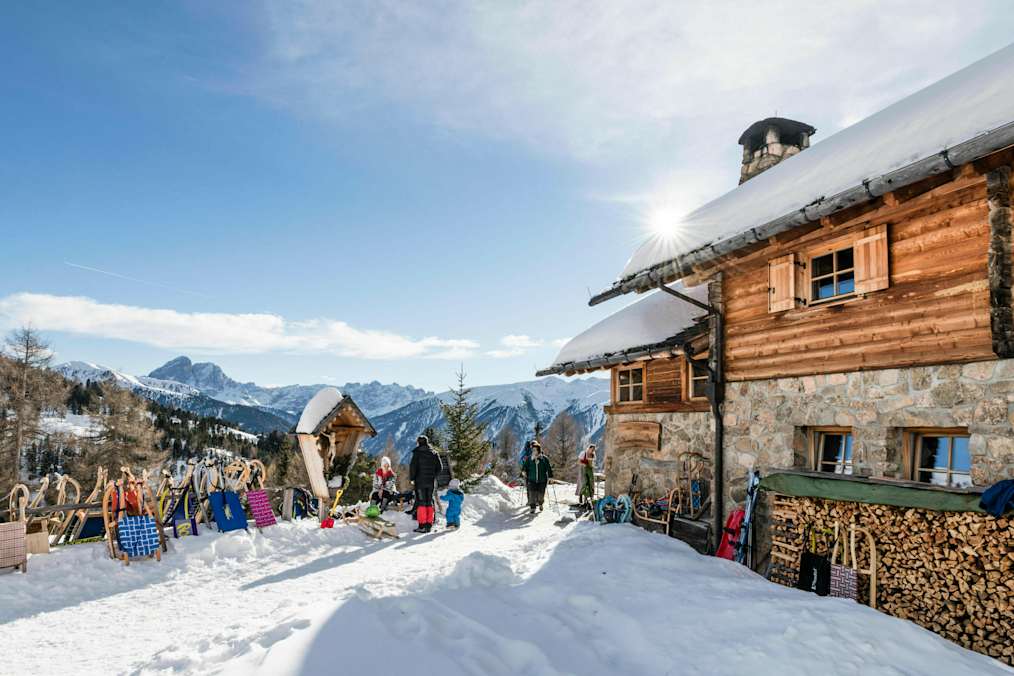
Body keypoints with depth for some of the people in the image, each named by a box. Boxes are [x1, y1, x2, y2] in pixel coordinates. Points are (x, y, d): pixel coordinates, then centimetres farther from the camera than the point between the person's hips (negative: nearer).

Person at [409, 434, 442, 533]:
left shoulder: (417, 453, -8)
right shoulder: (433, 453, 6)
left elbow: (413, 466, -14)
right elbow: (440, 467, 6)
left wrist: (411, 478, -2)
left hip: (420, 481, -4)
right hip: (431, 482, 5)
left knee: (421, 502, -1)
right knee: (429, 503, 10)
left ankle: (422, 526, -3)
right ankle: (429, 525, 11)